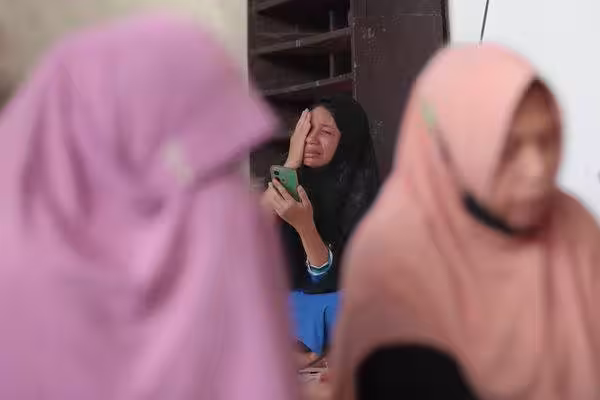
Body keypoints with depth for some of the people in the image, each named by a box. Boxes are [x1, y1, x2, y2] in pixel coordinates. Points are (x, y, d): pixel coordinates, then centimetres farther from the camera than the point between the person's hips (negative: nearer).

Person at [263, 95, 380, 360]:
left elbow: (331, 276, -23)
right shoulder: (296, 177, -3)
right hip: (295, 296, 4)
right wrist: (291, 163, -23)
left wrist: (304, 224, -41)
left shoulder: (359, 193, -18)